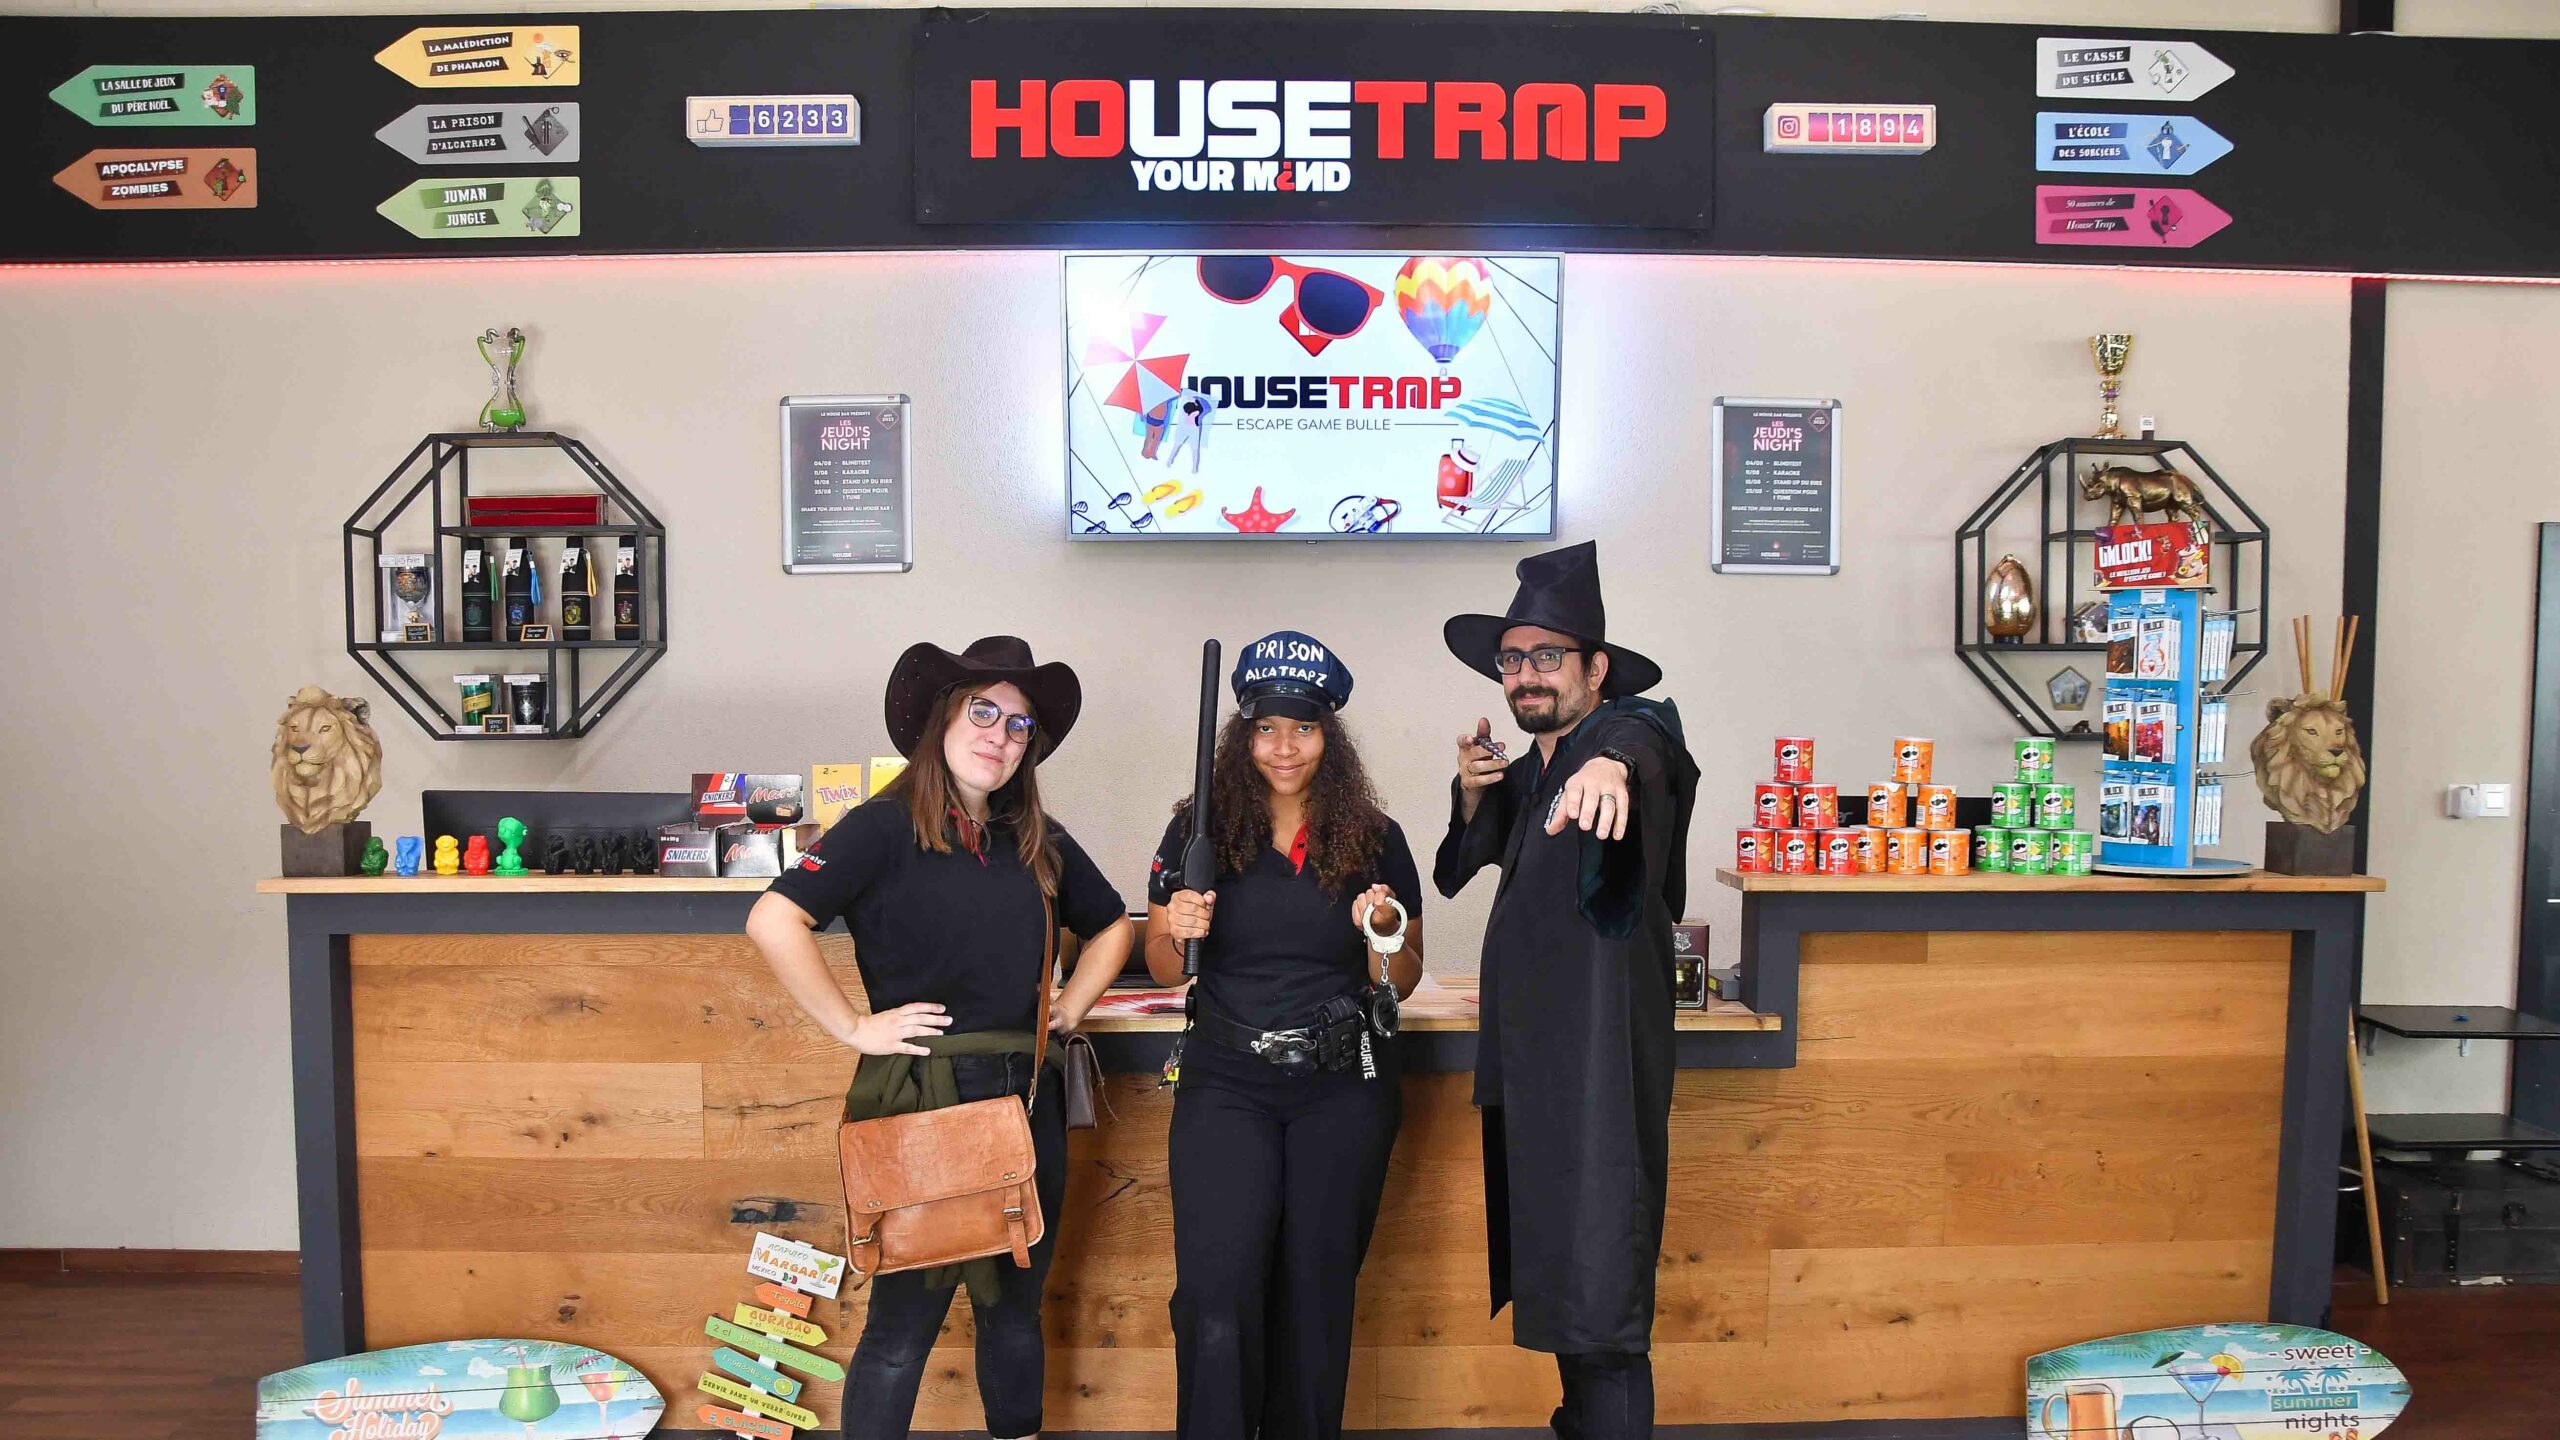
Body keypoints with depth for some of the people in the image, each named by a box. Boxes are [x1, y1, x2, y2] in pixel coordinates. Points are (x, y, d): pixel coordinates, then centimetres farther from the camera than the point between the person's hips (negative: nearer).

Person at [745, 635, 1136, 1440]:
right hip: (924, 1099, -6)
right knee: (904, 1325, 3)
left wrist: (1070, 1008, 11)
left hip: (1028, 1102, 6)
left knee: (1016, 1310, 18)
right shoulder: (886, 828, -9)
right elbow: (773, 922, -21)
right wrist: (855, 1028, -18)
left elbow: (1112, 926, 24)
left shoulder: (1039, 842, 9)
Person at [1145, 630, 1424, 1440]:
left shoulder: (1375, 840, 1)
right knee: (1217, 1291, -10)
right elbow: (1163, 969, 7)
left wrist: (1383, 933, -14)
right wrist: (1177, 930, -14)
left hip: (1344, 1085, 1)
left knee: (1317, 1287, 9)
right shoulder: (1201, 831, 0)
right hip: (1227, 1079, 0)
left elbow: (1401, 983, 6)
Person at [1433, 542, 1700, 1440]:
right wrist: (1474, 786, 4)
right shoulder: (1527, 777, 14)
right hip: (1525, 1062, 9)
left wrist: (1610, 760, -61)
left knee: (1598, 1301, -12)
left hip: (1599, 1064, -9)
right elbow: (1470, 856, 26)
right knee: (1555, 1275, 19)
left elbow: (1650, 739, -36)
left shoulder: (1628, 726, -11)